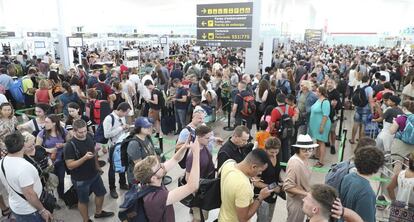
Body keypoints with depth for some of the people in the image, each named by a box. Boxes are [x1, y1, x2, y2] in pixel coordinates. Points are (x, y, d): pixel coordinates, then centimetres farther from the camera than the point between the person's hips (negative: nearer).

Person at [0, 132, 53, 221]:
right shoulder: (24, 166, -32)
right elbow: (29, 194, -28)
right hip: (29, 211, -8)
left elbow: (10, 184, 9)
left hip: (15, 207, 8)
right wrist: (42, 210, -19)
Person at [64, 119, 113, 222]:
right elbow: (70, 166, -24)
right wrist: (84, 158, -36)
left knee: (100, 193, 22)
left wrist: (97, 166, 15)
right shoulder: (70, 145, -25)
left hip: (94, 174, 6)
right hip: (80, 179, -6)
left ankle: (98, 212, 48)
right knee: (83, 200, 15)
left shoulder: (89, 137, -7)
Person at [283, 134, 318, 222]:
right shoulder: (294, 163, -30)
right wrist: (306, 194, -26)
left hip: (303, 199, 8)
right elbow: (288, 186, -29)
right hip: (296, 200, -8)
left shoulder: (305, 159, -6)